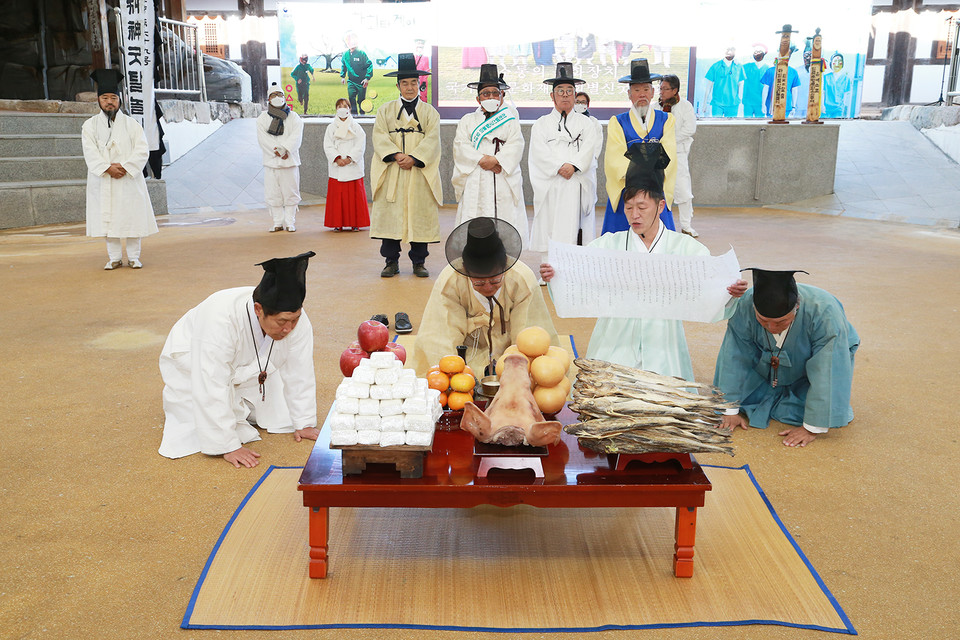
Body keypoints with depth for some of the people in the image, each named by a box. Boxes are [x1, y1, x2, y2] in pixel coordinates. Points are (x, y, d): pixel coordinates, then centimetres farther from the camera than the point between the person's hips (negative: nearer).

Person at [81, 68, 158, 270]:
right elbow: (90, 153, -5)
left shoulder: (131, 124, 4)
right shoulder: (90, 126, 6)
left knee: (132, 217, 1)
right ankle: (115, 258, 10)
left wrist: (125, 167, -18)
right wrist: (108, 168, -20)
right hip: (102, 182, 1)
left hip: (129, 180, -1)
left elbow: (142, 151, -6)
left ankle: (134, 257, 10)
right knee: (107, 219, 3)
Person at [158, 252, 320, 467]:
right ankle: (176, 405, 14)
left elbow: (299, 373, -15)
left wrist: (304, 423, -11)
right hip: (191, 366, -5)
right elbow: (212, 391, -40)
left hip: (247, 369, 5)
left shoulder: (295, 319, -28)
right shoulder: (220, 320, -44)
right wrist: (229, 447, -37)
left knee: (280, 416, -2)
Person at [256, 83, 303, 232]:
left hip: (290, 161, 0)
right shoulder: (262, 118, 8)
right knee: (273, 193, 1)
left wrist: (284, 149, -19)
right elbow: (263, 139, -4)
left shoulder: (293, 117, 8)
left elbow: (296, 136, -5)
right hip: (270, 161, 0)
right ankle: (277, 222, 10)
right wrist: (277, 151, -16)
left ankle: (290, 222, 9)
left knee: (290, 192, 1)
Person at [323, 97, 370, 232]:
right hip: (336, 168, 1)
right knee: (337, 195, -1)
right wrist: (337, 158, -13)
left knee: (355, 195, -1)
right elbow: (328, 146, 2)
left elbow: (360, 146, -1)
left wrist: (349, 158, -13)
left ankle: (355, 223, 6)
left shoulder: (356, 127, 7)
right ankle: (338, 223, 5)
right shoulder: (331, 127, 10)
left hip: (353, 166, -1)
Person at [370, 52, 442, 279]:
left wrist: (413, 158, -17)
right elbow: (380, 137, -2)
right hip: (391, 174, 0)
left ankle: (419, 262, 10)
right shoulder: (385, 110, 11)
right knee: (390, 214, -1)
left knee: (420, 215, 0)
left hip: (420, 173, 0)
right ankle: (392, 262, 7)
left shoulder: (430, 112, 10)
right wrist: (396, 155, -17)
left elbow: (432, 141, -3)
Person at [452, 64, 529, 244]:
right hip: (475, 182, 0)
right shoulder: (468, 121, 17)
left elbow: (515, 146, 0)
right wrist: (482, 160, -13)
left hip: (504, 181, 0)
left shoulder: (511, 121, 16)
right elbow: (461, 146, 2)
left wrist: (496, 160, -16)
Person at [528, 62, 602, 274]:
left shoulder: (585, 123, 15)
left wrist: (573, 166, -17)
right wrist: (560, 167, -15)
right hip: (550, 187, 0)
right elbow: (540, 153, -1)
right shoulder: (541, 124, 13)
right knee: (550, 231, -4)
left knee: (577, 229, -6)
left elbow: (589, 150, 1)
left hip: (579, 185, 0)